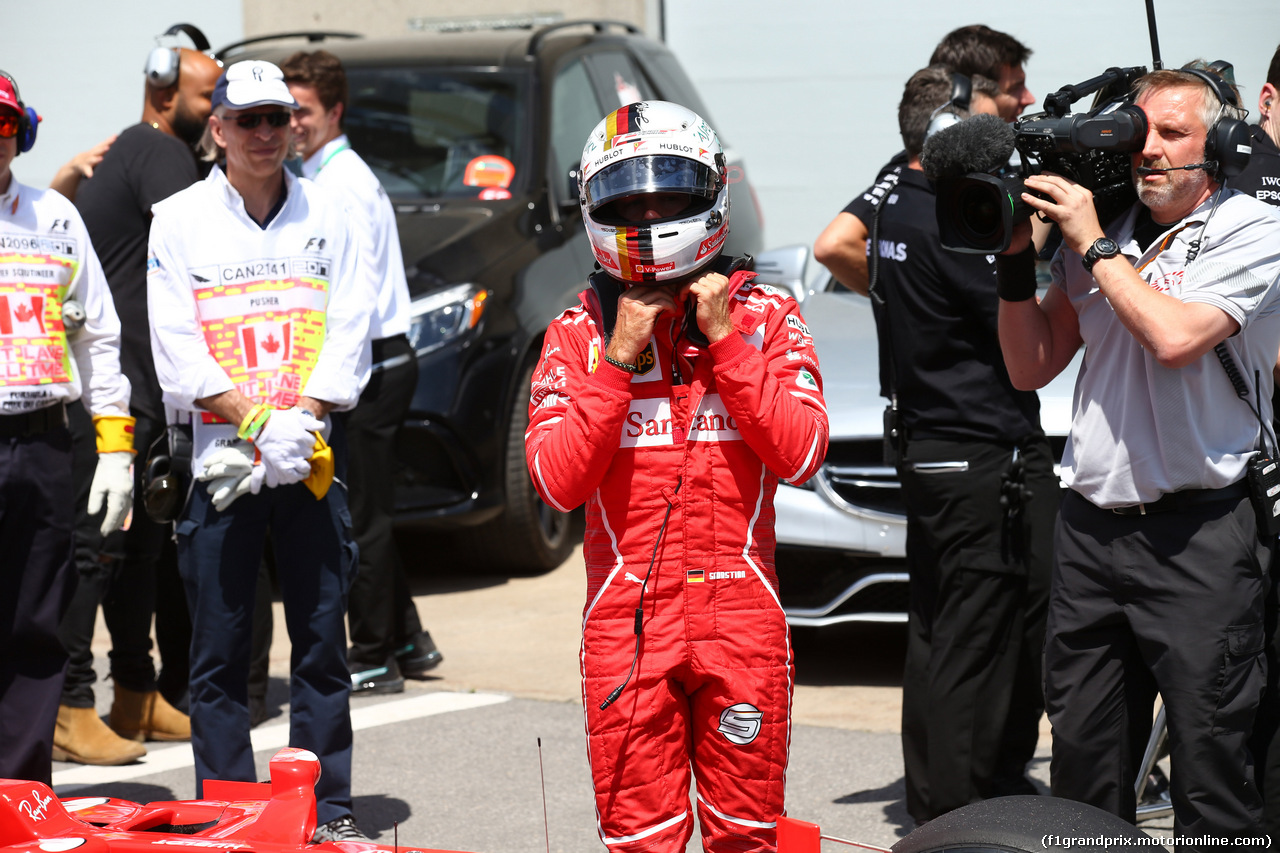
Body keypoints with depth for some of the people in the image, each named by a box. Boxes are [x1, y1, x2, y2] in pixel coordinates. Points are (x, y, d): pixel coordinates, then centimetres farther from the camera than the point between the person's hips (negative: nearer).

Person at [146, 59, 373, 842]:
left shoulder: (326, 215, 8)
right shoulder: (179, 220, 3)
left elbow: (349, 335, 3)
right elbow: (177, 351, -4)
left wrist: (298, 423, -12)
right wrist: (257, 422, -15)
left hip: (312, 456, 1)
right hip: (219, 455, -1)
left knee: (323, 638, 2)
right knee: (220, 648, 1)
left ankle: (329, 807, 9)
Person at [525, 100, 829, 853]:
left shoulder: (764, 315, 3)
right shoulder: (579, 333, 3)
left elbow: (801, 454, -9)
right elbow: (558, 480, -8)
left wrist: (725, 340, -12)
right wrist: (618, 359, -13)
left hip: (739, 614, 0)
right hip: (628, 618, 0)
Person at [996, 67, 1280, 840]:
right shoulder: (1097, 235, 13)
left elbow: (1175, 337, -19)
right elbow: (1032, 367, 16)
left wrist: (1094, 246, -10)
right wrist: (1017, 257, 3)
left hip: (1200, 537, -5)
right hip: (1092, 528, 5)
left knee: (1212, 759, -5)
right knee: (1083, 762, 8)